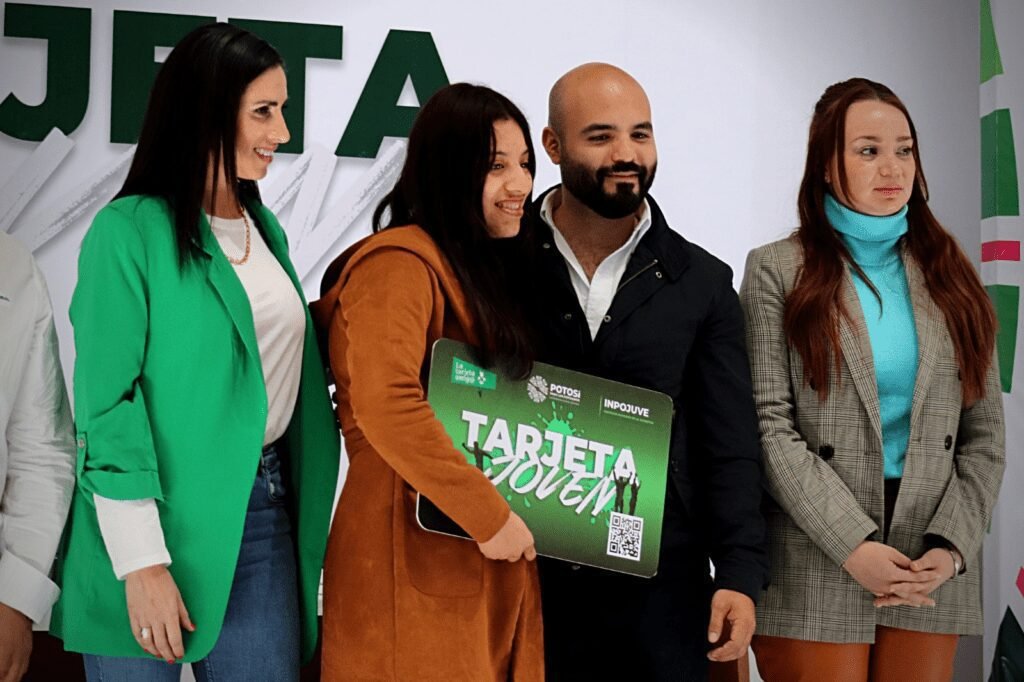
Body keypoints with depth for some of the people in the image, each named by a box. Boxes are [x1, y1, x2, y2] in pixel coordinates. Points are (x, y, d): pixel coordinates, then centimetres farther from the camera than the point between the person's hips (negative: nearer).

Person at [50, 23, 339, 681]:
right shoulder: (128, 231, -9)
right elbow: (106, 407, -12)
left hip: (264, 513, 6)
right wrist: (142, 562, -17)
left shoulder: (266, 230, 12)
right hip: (159, 517, -6)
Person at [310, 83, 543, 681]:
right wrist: (490, 515, -21)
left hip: (495, 560, 9)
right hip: (421, 553, -9)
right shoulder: (400, 263, -12)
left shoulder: (484, 270, 16)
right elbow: (386, 406, -24)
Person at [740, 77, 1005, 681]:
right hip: (817, 563, -3)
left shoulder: (949, 275, 10)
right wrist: (854, 545, -15)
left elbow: (984, 433, 7)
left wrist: (951, 545, -7)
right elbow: (770, 427, -8)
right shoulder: (777, 271, -1)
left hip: (932, 565, 3)